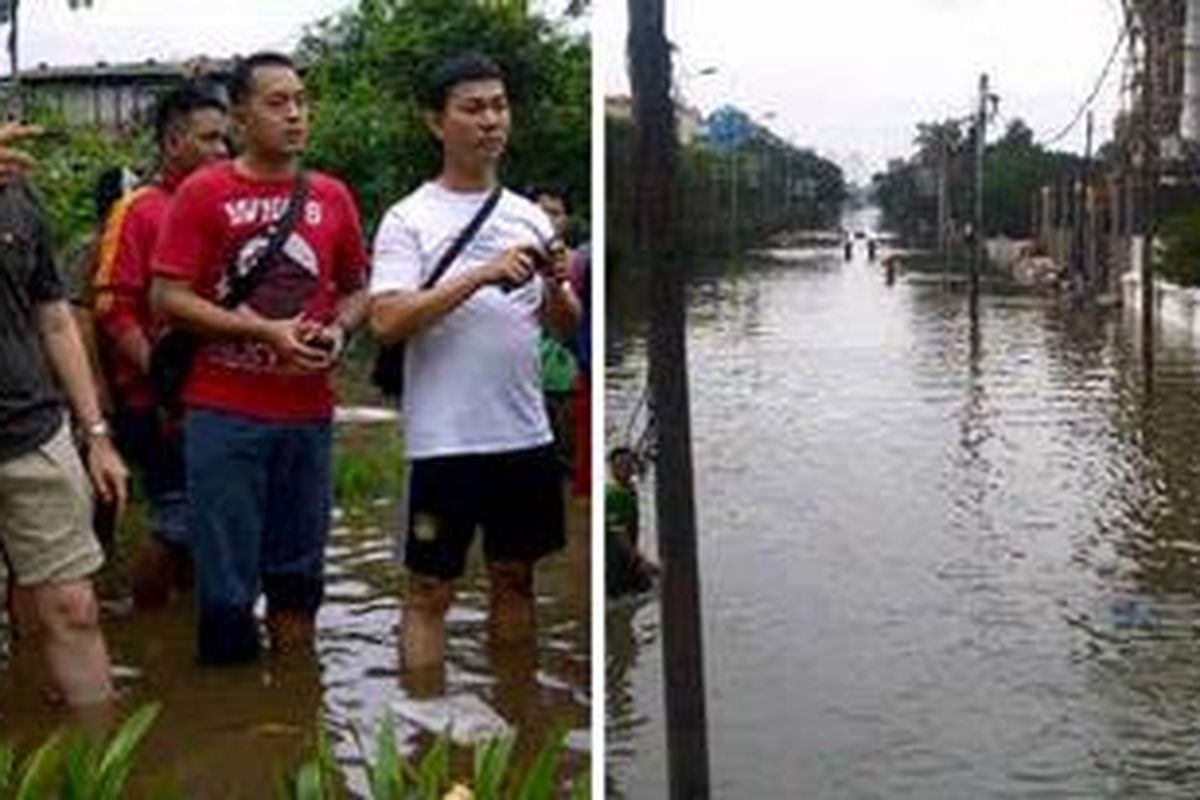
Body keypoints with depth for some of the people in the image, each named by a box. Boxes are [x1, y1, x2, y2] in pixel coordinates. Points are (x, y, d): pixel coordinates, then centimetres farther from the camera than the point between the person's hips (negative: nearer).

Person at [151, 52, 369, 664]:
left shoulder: (332, 197, 9)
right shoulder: (202, 193, -2)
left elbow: (357, 289, 19)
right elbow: (167, 297, -7)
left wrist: (338, 329, -3)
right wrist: (266, 331, -14)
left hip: (308, 412, 4)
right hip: (224, 412, -4)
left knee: (298, 573, 14)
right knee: (225, 578, 1)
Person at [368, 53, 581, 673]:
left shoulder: (530, 217, 11)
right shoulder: (409, 219, -5)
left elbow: (564, 326, 12)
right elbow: (386, 321, -17)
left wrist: (556, 284, -10)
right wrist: (481, 275, -23)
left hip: (525, 432, 6)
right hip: (444, 437, -5)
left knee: (514, 577, 16)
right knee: (430, 590, 2)